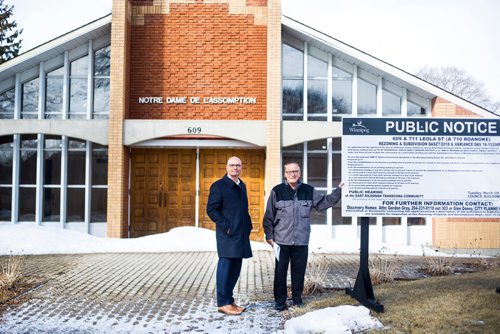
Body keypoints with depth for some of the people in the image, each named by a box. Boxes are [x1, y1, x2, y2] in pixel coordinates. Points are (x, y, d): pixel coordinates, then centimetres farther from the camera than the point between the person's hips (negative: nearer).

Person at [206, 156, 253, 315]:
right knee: (225, 267, -3)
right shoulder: (218, 186, -7)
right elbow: (211, 209, -11)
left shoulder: (242, 185, 17)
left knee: (235, 268, 12)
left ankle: (229, 300, 22)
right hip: (227, 235, -8)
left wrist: (248, 226, 12)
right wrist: (226, 226, -16)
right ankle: (223, 303, 5)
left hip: (241, 235, 8)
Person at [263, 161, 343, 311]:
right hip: (282, 240, -2)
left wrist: (338, 191, 5)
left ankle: (297, 297, 25)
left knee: (299, 270, 10)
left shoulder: (309, 191, 5)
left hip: (302, 241, 2)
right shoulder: (277, 191, -2)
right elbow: (269, 216, 1)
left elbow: (323, 203, 13)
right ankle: (280, 300, 15)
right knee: (280, 271, 3)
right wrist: (269, 235, 0)